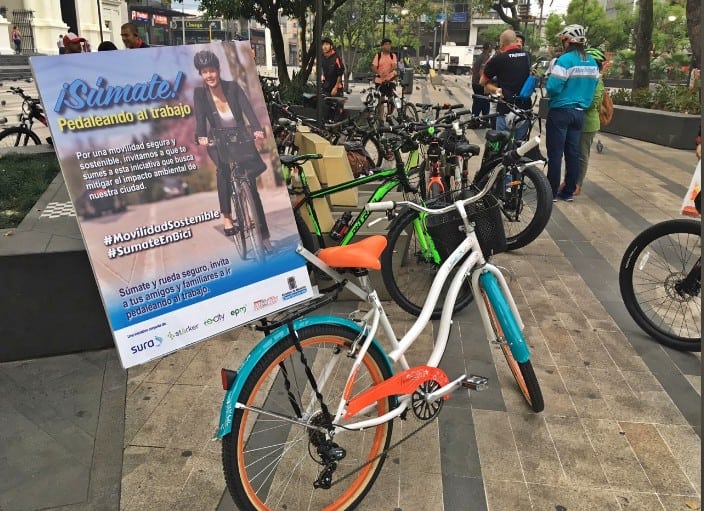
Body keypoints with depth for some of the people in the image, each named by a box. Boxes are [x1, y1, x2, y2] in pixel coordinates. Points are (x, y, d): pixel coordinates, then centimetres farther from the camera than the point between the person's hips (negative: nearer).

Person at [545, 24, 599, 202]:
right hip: (579, 112, 7)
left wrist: (546, 82, 2)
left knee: (555, 154, 0)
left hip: (560, 112, -7)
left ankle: (552, 193, 5)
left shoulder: (565, 60, -15)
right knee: (573, 153, 11)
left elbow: (553, 88, -19)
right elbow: (593, 87, 13)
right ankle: (569, 192, 16)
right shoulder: (592, 62, 7)